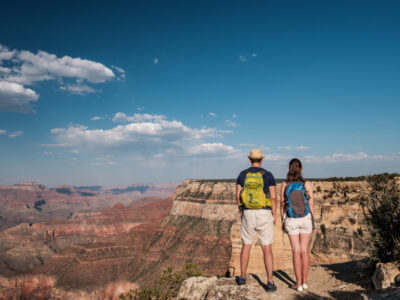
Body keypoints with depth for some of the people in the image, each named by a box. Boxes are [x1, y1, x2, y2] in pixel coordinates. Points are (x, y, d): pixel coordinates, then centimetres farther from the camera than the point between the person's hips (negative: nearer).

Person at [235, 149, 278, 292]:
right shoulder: (268, 175, -4)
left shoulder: (242, 174, 1)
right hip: (264, 214, -1)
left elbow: (238, 195, -1)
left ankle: (242, 277, 25)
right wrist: (274, 215, 5)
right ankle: (270, 282, 3)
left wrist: (240, 211, 14)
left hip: (248, 214, 1)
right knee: (267, 249, 6)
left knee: (246, 246, 17)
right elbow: (273, 197, -7)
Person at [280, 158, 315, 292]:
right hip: (305, 219, 1)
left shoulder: (285, 184, -8)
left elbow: (282, 205, -4)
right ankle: (304, 282, 17)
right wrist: (313, 223, 5)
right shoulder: (307, 184, -9)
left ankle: (299, 284, 6)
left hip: (291, 220, -1)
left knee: (296, 251, 4)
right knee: (304, 250, 10)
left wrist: (283, 221, 7)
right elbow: (311, 205, -5)